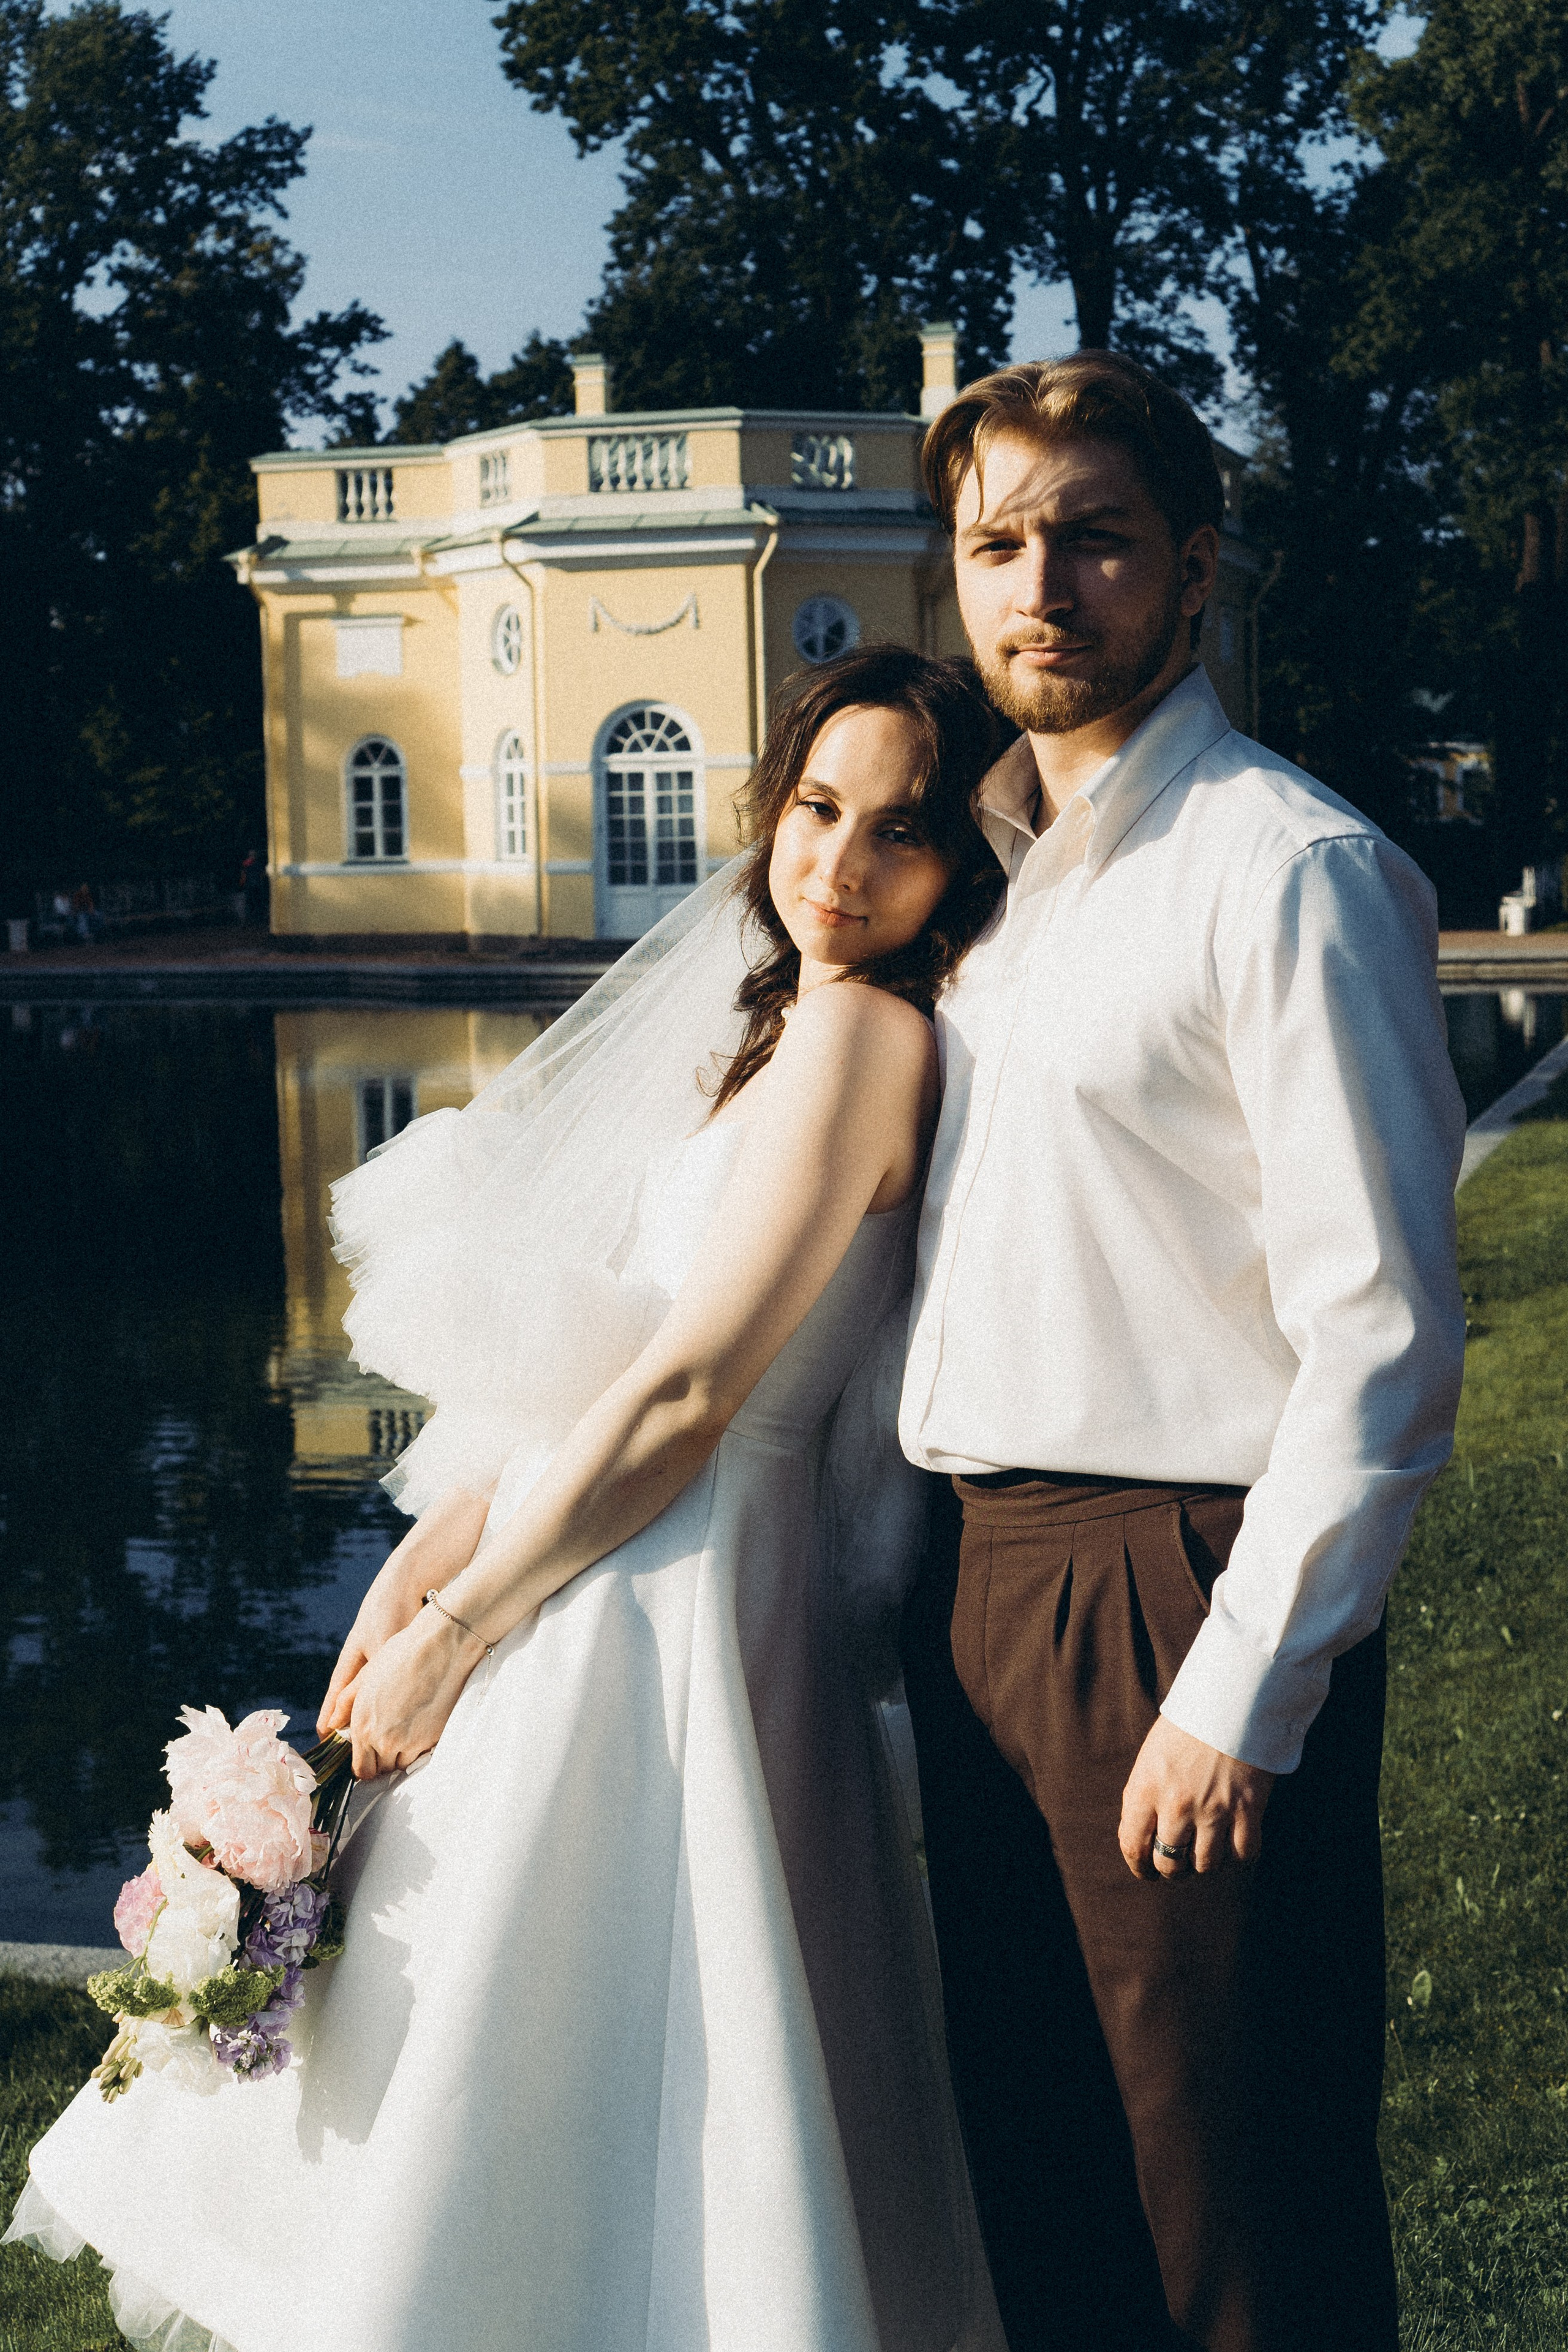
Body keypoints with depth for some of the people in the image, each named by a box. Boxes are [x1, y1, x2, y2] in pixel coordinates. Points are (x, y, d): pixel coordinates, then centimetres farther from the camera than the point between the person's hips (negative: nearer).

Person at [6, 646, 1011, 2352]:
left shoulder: (858, 1032, -15)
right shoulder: (761, 1025, 13)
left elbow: (680, 1394, -19)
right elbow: (568, 1364, 12)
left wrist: (454, 1633, -12)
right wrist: (420, 1570, 2)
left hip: (666, 1629, -9)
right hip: (585, 1599, 9)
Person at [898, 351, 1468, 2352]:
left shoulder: (1289, 871, -12)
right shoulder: (1001, 872, 13)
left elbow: (1384, 1340, -16)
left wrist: (1242, 1697, -18)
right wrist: (932, 1574, 12)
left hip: (1180, 1591, -8)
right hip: (980, 1583, 8)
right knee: (1035, 2169, 19)